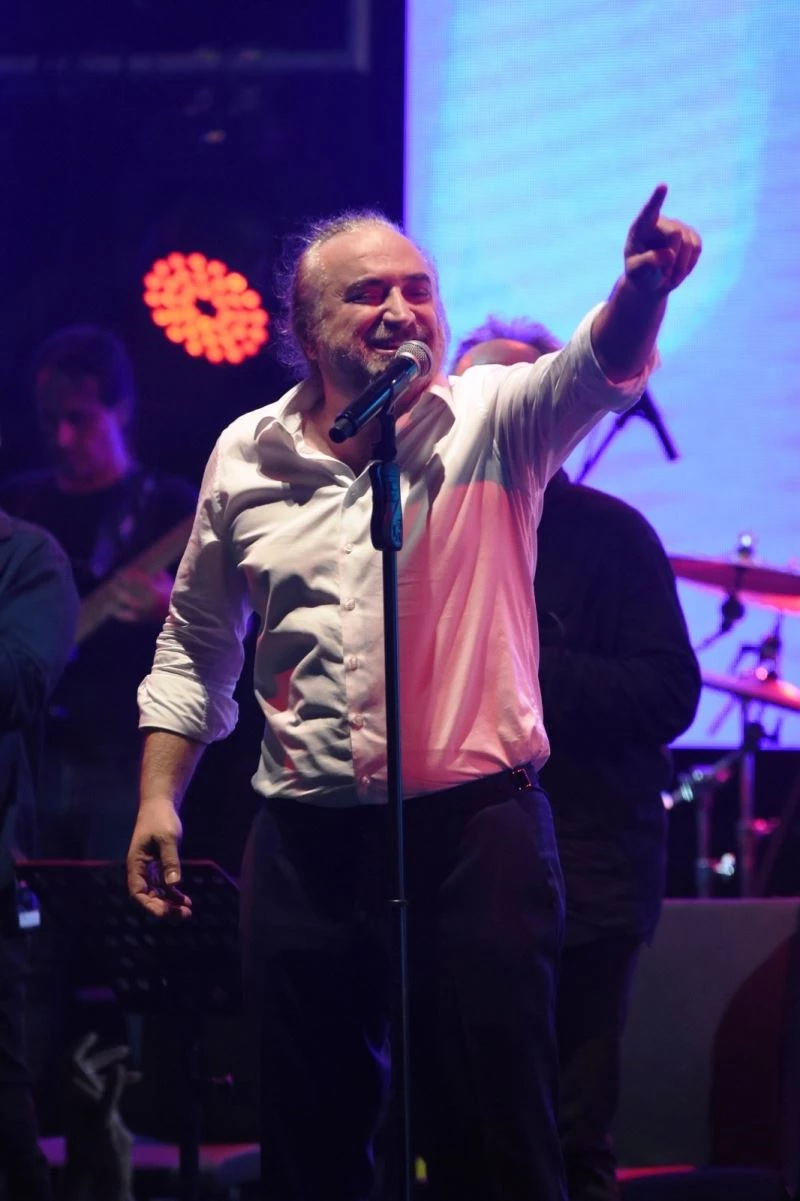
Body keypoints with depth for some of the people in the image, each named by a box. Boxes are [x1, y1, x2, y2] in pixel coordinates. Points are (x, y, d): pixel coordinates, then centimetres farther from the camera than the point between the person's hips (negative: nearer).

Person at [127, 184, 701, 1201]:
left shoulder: (491, 423, -2)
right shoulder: (247, 458, 7)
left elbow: (594, 369, -24)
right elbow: (196, 644, 18)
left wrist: (641, 287, -45)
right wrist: (157, 797, 11)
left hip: (473, 830, -3)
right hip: (304, 841, 3)